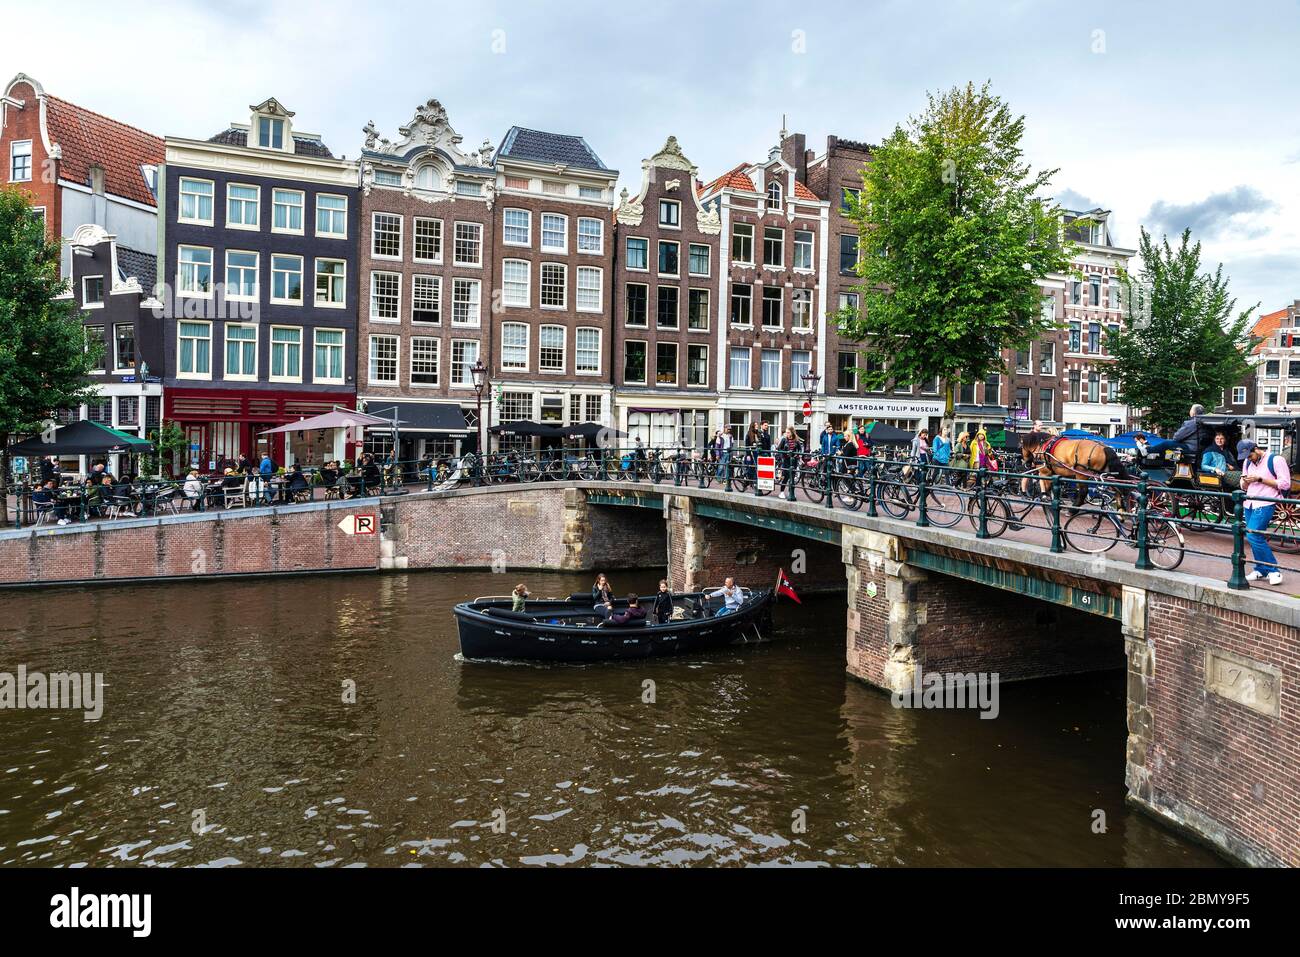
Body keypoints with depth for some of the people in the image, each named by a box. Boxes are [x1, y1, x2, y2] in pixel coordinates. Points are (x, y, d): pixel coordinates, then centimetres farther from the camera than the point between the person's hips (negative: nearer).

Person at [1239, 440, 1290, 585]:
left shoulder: (1275, 460, -8)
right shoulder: (1247, 462, 13)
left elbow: (1285, 484, -12)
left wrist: (1260, 479, -17)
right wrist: (1245, 482, -4)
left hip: (1265, 504, -7)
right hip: (1249, 504, 7)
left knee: (1253, 535, -15)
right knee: (1254, 538, 10)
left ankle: (1274, 570, -5)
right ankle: (1261, 570, 22)